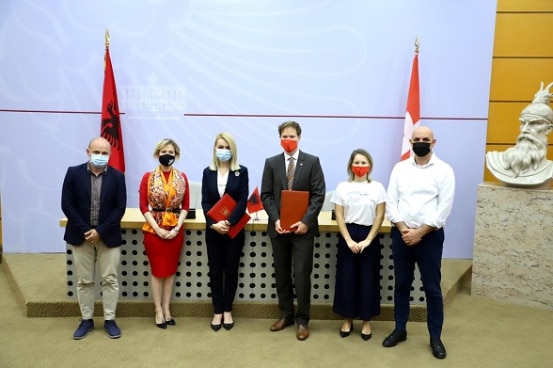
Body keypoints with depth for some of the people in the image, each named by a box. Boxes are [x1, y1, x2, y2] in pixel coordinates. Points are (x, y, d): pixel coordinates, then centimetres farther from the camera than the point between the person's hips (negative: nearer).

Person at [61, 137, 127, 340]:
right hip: (81, 236, 1)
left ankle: (110, 320, 18)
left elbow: (120, 207, -6)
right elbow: (67, 205, -5)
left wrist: (100, 231, -14)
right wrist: (85, 230, -13)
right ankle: (86, 320, 25)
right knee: (84, 281, 11)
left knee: (110, 279, 5)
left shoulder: (117, 176, -2)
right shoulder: (74, 173, -2)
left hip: (108, 236, 0)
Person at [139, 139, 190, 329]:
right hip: (154, 229, -2)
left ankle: (167, 309, 23)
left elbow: (185, 206, 3)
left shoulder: (182, 177, 3)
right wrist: (157, 228, -13)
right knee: (157, 270, 5)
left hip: (175, 230, 2)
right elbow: (143, 206, -5)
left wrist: (177, 228, -8)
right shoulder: (148, 177, -3)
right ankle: (158, 311, 17)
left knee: (170, 270, 10)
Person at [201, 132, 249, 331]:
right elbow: (205, 202, -1)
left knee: (231, 270, 9)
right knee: (215, 271, 8)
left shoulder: (241, 171, -1)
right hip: (213, 230, 2)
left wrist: (228, 222, -20)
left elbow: (243, 200, -9)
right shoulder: (208, 172, 4)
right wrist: (213, 224, -17)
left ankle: (227, 310, 24)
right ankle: (217, 311, 22)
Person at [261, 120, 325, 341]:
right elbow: (266, 195, 4)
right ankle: (286, 315, 28)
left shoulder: (312, 162, 1)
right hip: (279, 227, 3)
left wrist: (306, 221, -14)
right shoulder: (271, 163, 7)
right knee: (281, 273, 11)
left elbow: (319, 195, -5)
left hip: (303, 227, -3)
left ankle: (302, 320, 15)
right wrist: (275, 219, -10)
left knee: (301, 274, -1)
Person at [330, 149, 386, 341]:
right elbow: (339, 216, -1)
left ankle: (366, 321, 20)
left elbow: (379, 216, -2)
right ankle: (347, 319, 21)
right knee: (346, 278, 5)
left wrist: (367, 240, -9)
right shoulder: (342, 187, 1)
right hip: (347, 236, 1)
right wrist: (349, 240, -10)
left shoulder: (377, 187, 0)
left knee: (368, 279, 5)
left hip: (369, 236, 0)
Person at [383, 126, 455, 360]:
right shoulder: (400, 168, 5)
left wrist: (419, 232, -13)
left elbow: (444, 208, -10)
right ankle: (400, 329, 28)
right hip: (401, 234, 3)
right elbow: (391, 202, 1)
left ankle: (435, 337, 22)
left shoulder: (444, 170, -4)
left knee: (432, 287, 6)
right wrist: (403, 230, -10)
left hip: (430, 235, -3)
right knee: (401, 284, 13)